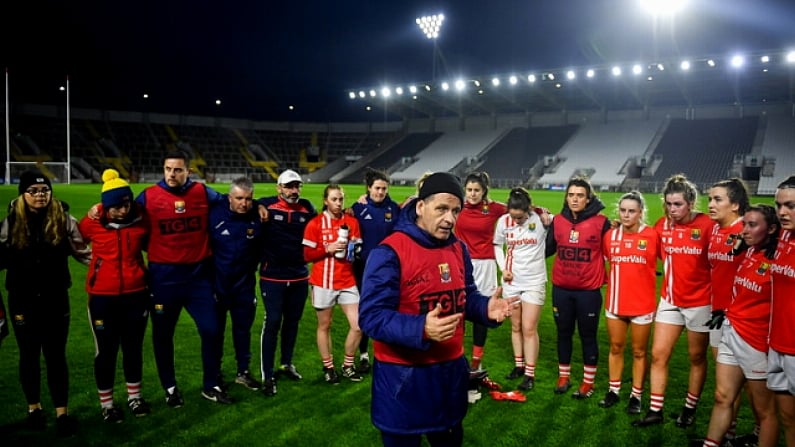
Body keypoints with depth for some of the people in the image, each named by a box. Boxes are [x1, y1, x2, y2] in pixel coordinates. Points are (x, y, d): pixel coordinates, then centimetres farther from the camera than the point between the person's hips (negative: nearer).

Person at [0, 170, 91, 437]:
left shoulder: (63, 220, -5)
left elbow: (82, 251, -3)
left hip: (55, 299, -1)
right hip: (23, 300, 1)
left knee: (56, 356, 3)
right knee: (29, 356, 13)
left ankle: (62, 413, 11)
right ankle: (34, 408, 29)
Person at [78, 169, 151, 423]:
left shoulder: (140, 221, -5)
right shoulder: (92, 224, -9)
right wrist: (97, 263, 3)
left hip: (136, 294, 2)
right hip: (103, 297, -2)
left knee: (134, 348, 14)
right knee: (106, 351, 8)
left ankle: (134, 397, 32)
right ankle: (106, 404, 24)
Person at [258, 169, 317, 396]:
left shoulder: (307, 208, 3)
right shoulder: (266, 206, -10)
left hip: (299, 277, 4)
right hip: (272, 277, -4)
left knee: (292, 321, 15)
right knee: (273, 322, -3)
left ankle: (287, 363, 33)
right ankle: (267, 376, 5)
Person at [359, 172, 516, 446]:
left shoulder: (459, 249, 4)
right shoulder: (390, 252, -20)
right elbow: (371, 316, -23)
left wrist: (486, 308, -9)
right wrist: (421, 330, -37)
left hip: (451, 368, 7)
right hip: (403, 375, -7)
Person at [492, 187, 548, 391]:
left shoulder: (541, 219, -16)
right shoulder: (503, 221, -7)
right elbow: (497, 245, 7)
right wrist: (503, 268, -1)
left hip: (534, 281, -3)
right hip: (511, 281, 3)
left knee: (529, 328, -2)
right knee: (516, 326, 14)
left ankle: (530, 374, 8)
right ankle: (519, 364, 29)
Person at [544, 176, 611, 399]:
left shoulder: (601, 222, -9)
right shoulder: (558, 221, 0)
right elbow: (547, 249, 11)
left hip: (589, 290, -3)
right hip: (561, 289, 3)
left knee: (588, 336, 10)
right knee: (564, 333, 15)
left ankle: (588, 382, 26)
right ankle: (563, 376, 32)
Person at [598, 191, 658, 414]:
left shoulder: (652, 235, -11)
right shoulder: (610, 235, -1)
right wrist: (609, 279, 6)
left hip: (642, 305, -3)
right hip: (614, 303, 3)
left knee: (639, 351, 10)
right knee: (616, 348, 15)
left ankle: (636, 396, 23)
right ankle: (613, 391, 28)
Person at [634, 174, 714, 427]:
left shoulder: (707, 225, -14)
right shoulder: (662, 225, -2)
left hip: (699, 302, -4)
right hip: (670, 300, 4)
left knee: (697, 357, 12)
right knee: (658, 354, 3)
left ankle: (690, 408, 28)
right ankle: (655, 410, 14)